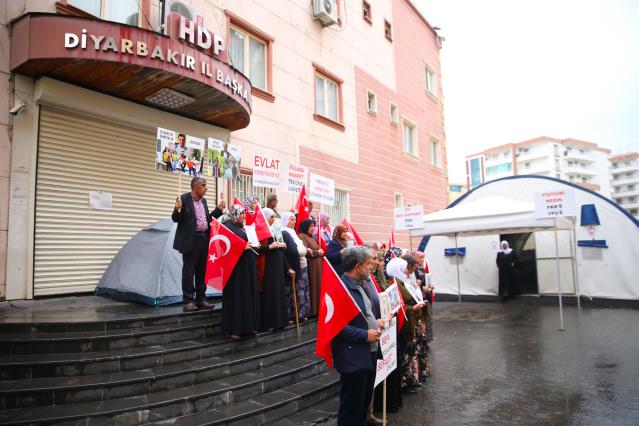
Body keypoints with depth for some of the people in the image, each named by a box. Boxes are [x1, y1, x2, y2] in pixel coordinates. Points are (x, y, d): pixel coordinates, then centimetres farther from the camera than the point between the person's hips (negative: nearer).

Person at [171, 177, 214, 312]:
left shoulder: (203, 201, 14)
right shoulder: (183, 199, -8)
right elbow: (176, 219, -10)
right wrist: (177, 209, -29)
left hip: (204, 239, 7)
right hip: (191, 239, -7)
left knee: (202, 270, 11)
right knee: (189, 270, -1)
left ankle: (201, 299, 20)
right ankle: (188, 301, 6)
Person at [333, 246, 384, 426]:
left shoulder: (362, 284, 9)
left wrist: (376, 321, 5)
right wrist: (365, 335, -22)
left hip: (371, 353, 9)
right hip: (354, 358, -9)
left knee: (364, 403, 22)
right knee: (352, 407, 5)